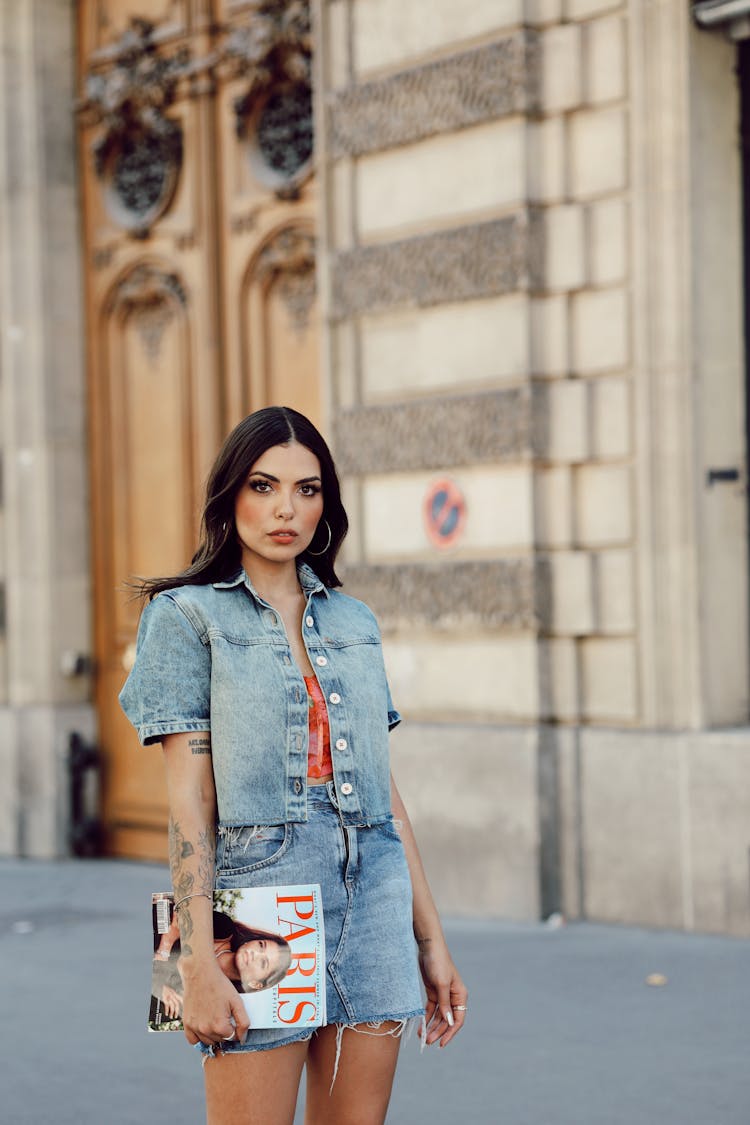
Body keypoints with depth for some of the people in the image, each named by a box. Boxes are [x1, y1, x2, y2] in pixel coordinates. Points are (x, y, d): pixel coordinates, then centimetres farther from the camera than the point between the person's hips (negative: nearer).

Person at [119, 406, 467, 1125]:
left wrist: (431, 938, 11)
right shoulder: (188, 615, 1)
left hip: (372, 898, 4)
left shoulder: (353, 622, 14)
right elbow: (188, 797, -6)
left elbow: (385, 788, 14)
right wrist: (199, 962, -13)